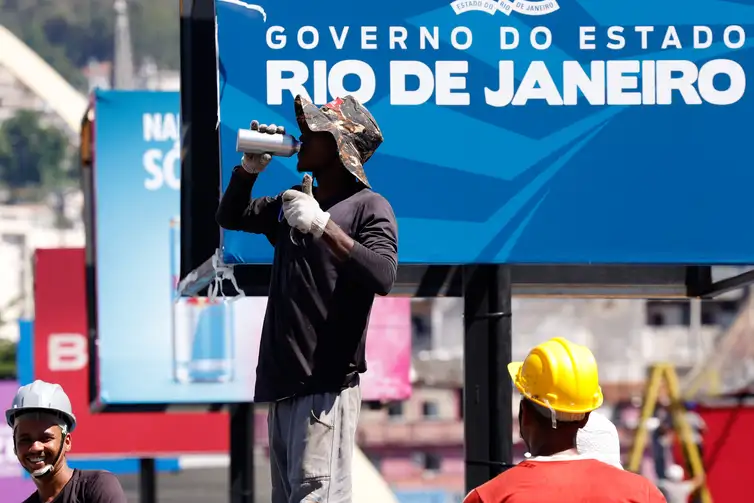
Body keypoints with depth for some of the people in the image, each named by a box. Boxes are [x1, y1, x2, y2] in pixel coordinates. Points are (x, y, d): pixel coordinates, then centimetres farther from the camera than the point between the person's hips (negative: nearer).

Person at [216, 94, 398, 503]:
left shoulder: (369, 208, -5)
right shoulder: (294, 202, 17)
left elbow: (383, 278, -21)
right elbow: (230, 217, 30)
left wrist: (324, 227, -26)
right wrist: (250, 168, 13)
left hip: (326, 385, -8)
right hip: (283, 381, 8)